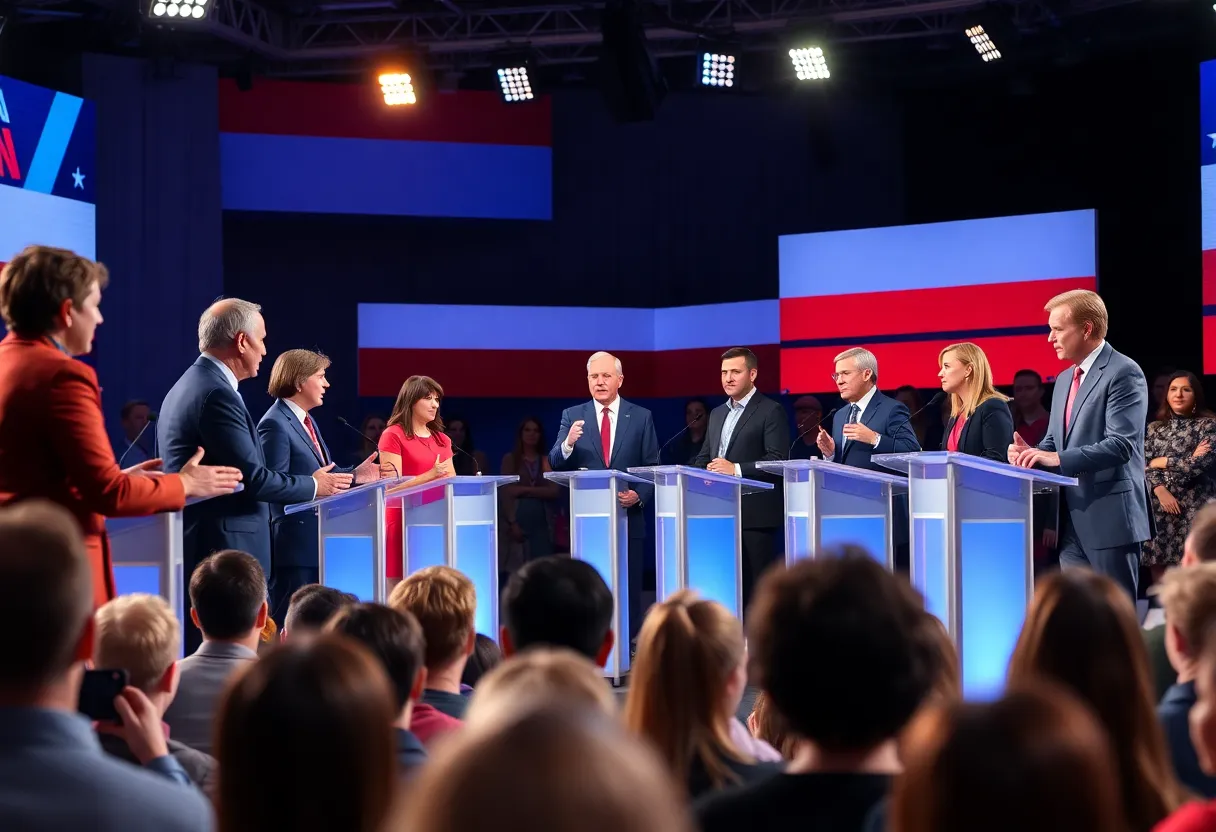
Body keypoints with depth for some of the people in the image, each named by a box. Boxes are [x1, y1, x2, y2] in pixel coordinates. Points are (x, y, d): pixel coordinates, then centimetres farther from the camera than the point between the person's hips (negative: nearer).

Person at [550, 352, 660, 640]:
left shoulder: (641, 417, 5)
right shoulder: (572, 416, 6)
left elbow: (652, 468, 5)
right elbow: (556, 464, -2)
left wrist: (640, 495, -13)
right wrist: (568, 443, -24)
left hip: (628, 517, 0)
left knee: (629, 590, 4)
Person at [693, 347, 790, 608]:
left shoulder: (771, 411, -2)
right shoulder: (717, 413, 21)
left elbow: (778, 460, -12)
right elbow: (703, 458, 23)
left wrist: (736, 469, -19)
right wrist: (703, 471, 0)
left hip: (755, 515, -7)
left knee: (755, 585, -7)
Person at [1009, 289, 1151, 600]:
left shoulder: (1123, 373, -10)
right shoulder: (1064, 380, 18)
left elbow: (1121, 445, -19)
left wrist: (1058, 459, -25)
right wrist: (1033, 452, -2)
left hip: (1109, 518, -8)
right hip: (1072, 520, 9)